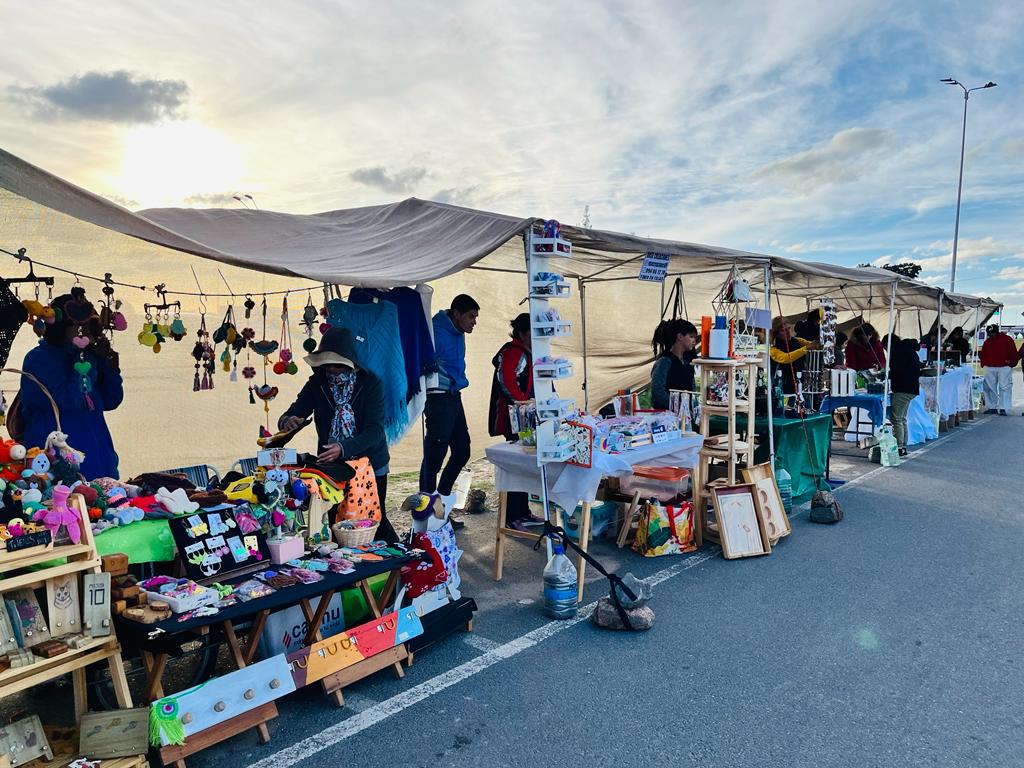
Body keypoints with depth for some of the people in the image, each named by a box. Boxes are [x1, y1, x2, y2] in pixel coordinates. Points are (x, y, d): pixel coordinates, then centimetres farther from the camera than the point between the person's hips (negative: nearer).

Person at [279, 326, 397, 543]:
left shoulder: (370, 383, -14)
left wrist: (343, 448, -39)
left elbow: (374, 430, -23)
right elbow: (291, 415, -7)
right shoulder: (317, 384, -5)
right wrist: (287, 422, -32)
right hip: (330, 467, 3)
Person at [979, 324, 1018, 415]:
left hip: (1004, 367, -4)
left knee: (1004, 387, -7)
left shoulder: (1007, 339, 1)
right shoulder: (987, 342, 13)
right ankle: (992, 407, 12)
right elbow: (983, 354, 21)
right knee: (990, 388, 4)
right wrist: (983, 363, 8)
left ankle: (1003, 409, -7)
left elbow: (1014, 353, 0)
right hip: (989, 368, 4)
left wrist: (1012, 363, -8)